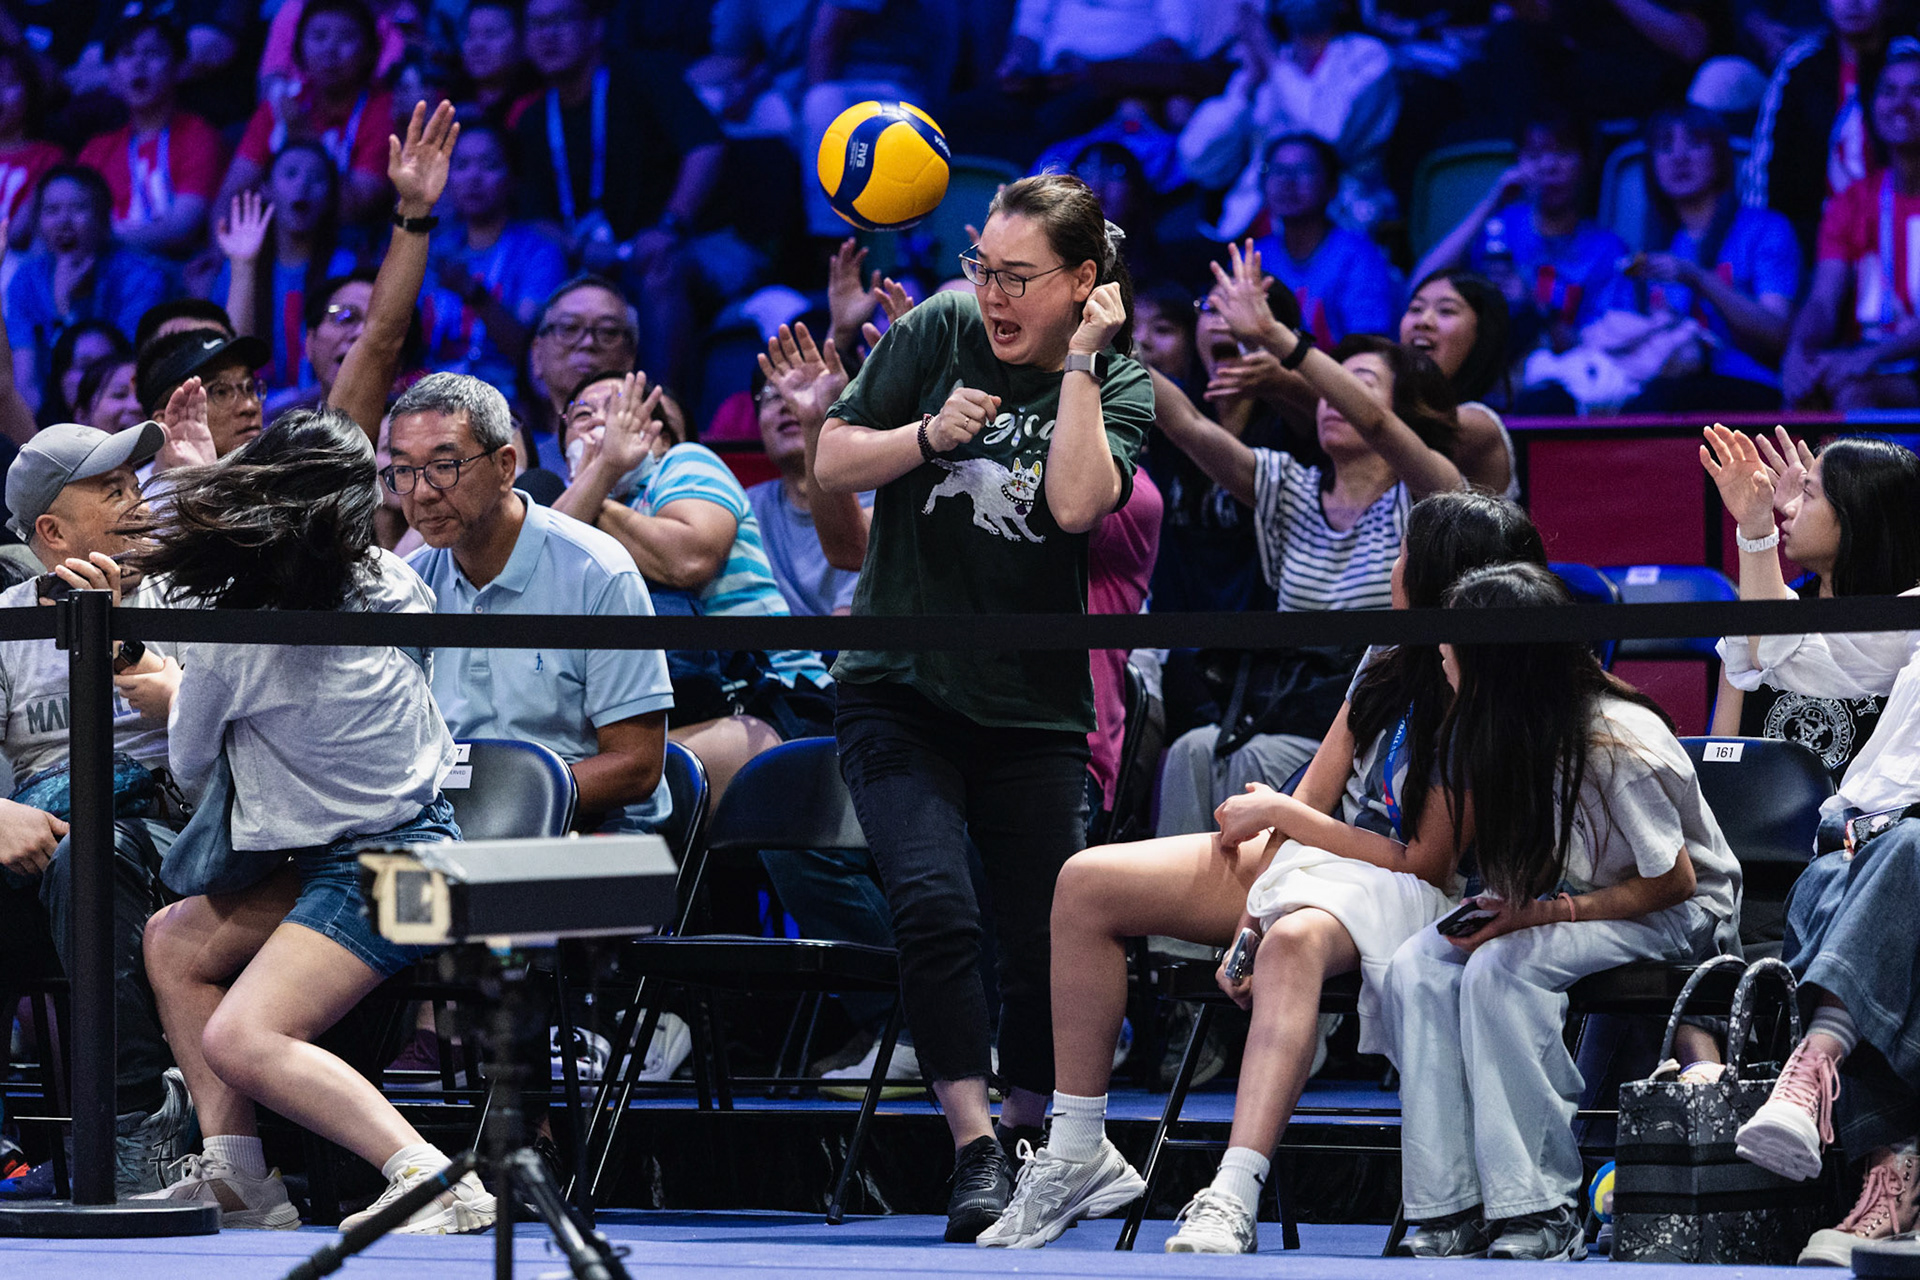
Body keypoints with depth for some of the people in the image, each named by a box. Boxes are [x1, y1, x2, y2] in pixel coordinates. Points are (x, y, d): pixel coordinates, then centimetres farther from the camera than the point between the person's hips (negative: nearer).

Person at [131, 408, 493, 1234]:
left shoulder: (226, 641, -16)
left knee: (241, 1042, -20)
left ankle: (433, 1180, -29)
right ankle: (235, 1178, 10)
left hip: (378, 871, -9)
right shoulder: (387, 585, 0)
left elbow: (188, 768, 3)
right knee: (174, 940, 17)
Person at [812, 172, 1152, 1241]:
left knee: (1053, 938, 2)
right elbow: (833, 463, 2)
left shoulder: (1119, 384, -1)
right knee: (935, 904, -20)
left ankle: (1031, 1132, 26)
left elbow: (1077, 503, -20)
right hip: (901, 684, -1)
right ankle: (976, 1153, -15)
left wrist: (1079, 358, -18)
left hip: (1034, 708, 1)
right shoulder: (942, 330, -1)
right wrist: (929, 436, -15)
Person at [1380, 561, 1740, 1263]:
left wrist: (1542, 913, -24)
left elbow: (1673, 883, -19)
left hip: (1681, 917, -7)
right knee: (1415, 970, -21)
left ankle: (1544, 1210, -28)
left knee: (1499, 970, -34)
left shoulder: (1616, 747, -26)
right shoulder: (1500, 732, -4)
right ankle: (1454, 1206, -25)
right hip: (1560, 900, 7)